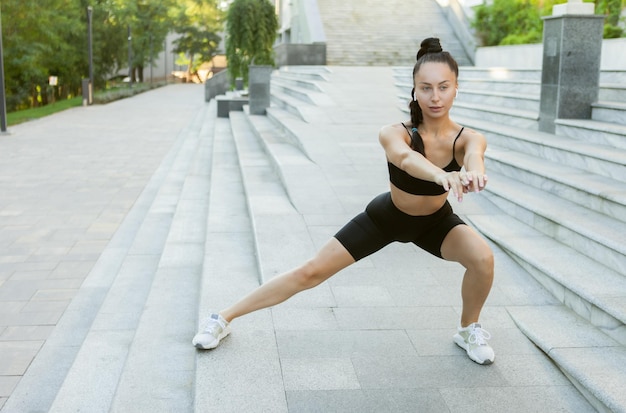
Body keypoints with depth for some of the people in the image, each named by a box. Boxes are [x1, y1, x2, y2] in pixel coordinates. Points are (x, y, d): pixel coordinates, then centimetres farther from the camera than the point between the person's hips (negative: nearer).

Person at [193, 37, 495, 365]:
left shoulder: (467, 138, -27)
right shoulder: (394, 133, -32)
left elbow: (475, 156, -52)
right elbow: (405, 157, -56)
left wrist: (473, 173, -76)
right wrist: (442, 175, -78)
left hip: (435, 220, 2)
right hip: (386, 216, -1)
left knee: (483, 258, -25)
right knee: (312, 271, -6)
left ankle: (468, 329, 6)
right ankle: (224, 318, 9)